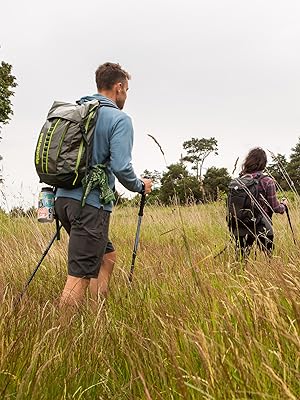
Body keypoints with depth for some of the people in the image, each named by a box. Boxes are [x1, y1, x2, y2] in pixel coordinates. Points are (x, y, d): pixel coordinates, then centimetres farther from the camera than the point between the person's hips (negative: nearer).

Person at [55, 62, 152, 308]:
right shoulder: (119, 119, -7)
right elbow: (121, 167, -15)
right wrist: (141, 187, 4)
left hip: (64, 198, 8)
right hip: (91, 204, -8)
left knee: (106, 257, 21)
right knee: (79, 275, -5)